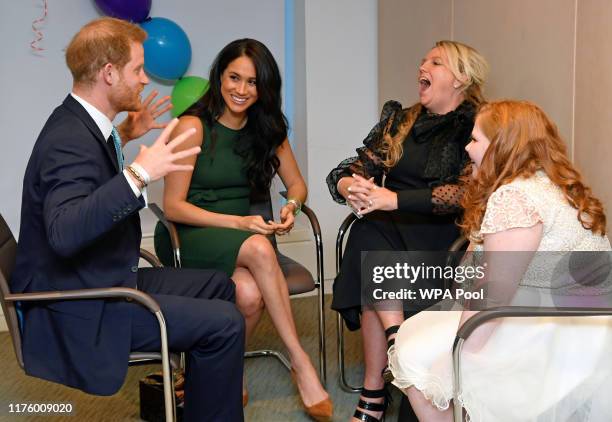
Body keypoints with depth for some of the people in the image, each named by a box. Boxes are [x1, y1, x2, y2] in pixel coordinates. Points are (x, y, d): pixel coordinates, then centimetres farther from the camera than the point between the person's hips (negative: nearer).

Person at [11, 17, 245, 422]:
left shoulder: (78, 122, 6)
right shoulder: (70, 140, -24)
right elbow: (63, 232, -40)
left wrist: (123, 137, 22)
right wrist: (138, 173, -41)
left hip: (106, 280, 11)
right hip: (82, 310, -11)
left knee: (218, 285, 19)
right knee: (225, 323, -17)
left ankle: (204, 387, 34)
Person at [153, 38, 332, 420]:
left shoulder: (268, 128, 6)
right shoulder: (193, 126, -11)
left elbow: (296, 183, 13)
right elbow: (173, 206, -13)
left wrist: (291, 206, -12)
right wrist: (239, 223, -23)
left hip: (241, 233, 4)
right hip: (188, 236, -4)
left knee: (250, 294, -32)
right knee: (259, 249, -36)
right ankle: (302, 364, -27)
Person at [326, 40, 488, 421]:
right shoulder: (399, 118, 17)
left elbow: (467, 193, -14)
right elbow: (347, 171, 11)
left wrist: (395, 199, -22)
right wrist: (350, 186, -13)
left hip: (445, 236, -4)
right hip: (391, 230, 5)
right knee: (367, 235, -29)